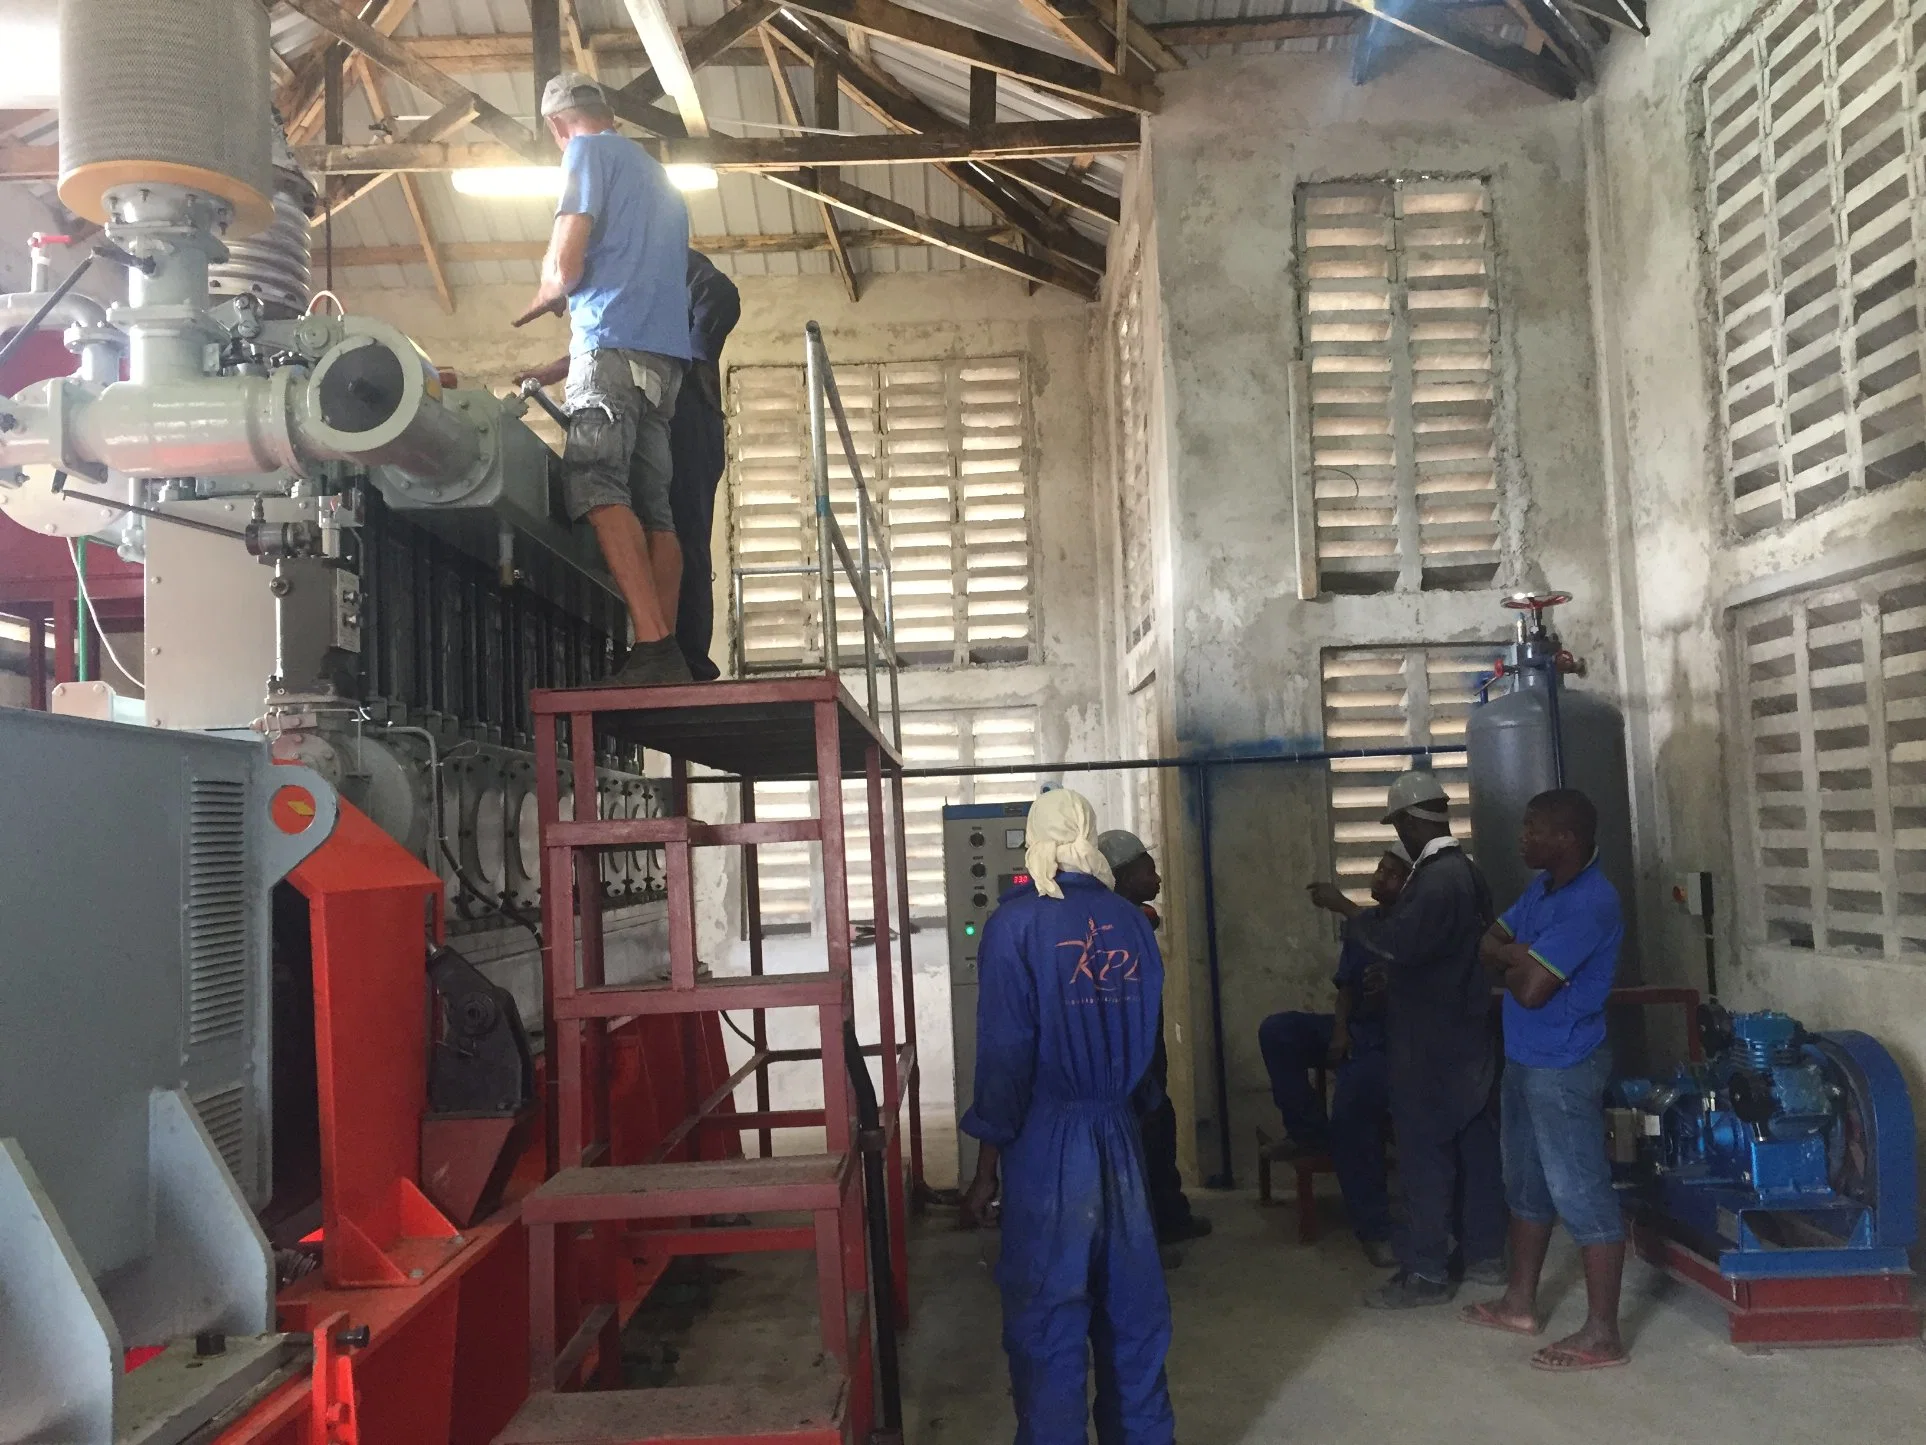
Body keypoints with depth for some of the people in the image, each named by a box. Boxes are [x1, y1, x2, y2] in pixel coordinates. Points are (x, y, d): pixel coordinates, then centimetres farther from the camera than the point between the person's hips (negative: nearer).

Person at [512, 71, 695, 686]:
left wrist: (539, 302, 18)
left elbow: (563, 269, -6)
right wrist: (563, 368, 37)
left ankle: (653, 644, -30)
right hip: (666, 357, 8)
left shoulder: (589, 153, 5)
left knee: (599, 492, -17)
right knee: (653, 507, 2)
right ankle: (668, 654, -5)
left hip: (614, 347, -8)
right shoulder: (658, 177, 31)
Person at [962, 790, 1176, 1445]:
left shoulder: (1017, 922, -10)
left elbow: (1004, 1053, -12)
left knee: (1047, 1315, 5)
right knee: (1131, 1304, 15)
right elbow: (1148, 1035, 8)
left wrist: (987, 1166, -6)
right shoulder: (1132, 920, 3)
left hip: (1047, 1142, -4)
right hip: (1120, 1136, 5)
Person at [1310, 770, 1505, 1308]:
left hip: (1431, 1041, -10)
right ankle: (1484, 1252, 24)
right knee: (1472, 1145, 15)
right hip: (1462, 1033, 10)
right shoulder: (1464, 870, 12)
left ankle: (1426, 1272, 1)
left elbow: (1399, 941, -30)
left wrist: (1345, 908, -20)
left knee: (1425, 1152, -4)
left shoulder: (1437, 878, -21)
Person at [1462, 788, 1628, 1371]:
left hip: (1564, 1068, -10)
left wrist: (1510, 963, -5)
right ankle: (1520, 1302, 33)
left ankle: (1602, 1334, 6)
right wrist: (1524, 957, -11)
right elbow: (1490, 944, 10)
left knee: (1582, 1196, -3)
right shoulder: (1542, 886, 8)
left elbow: (1530, 989, -26)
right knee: (1526, 1184, 19)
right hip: (1524, 1059, 10)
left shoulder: (1590, 902, -22)